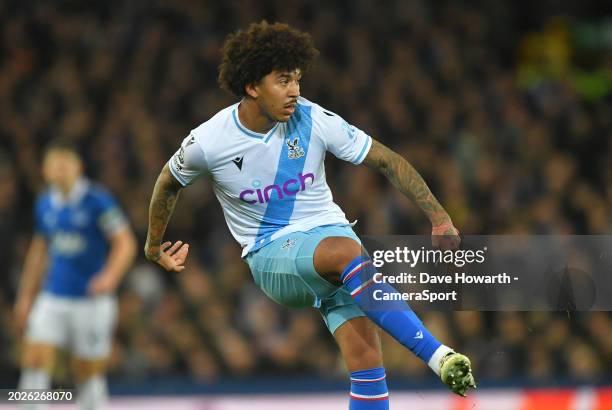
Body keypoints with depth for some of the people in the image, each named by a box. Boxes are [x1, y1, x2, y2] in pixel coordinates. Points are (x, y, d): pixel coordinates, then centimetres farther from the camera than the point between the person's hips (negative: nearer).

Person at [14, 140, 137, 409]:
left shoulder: (97, 201, -9)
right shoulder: (44, 205, 8)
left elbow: (126, 243, -11)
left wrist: (110, 277, -28)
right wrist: (25, 296, 21)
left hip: (91, 299, -4)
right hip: (53, 298, 4)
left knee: (89, 372, 3)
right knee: (34, 359, -10)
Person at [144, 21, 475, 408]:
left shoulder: (314, 121, -8)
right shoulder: (207, 143, -9)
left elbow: (388, 160, -2)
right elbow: (169, 183, 12)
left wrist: (438, 215, -8)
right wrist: (154, 246, 25)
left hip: (330, 232, 3)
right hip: (271, 258, -3)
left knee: (367, 359, -18)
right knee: (347, 252, -36)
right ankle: (438, 356, -40)